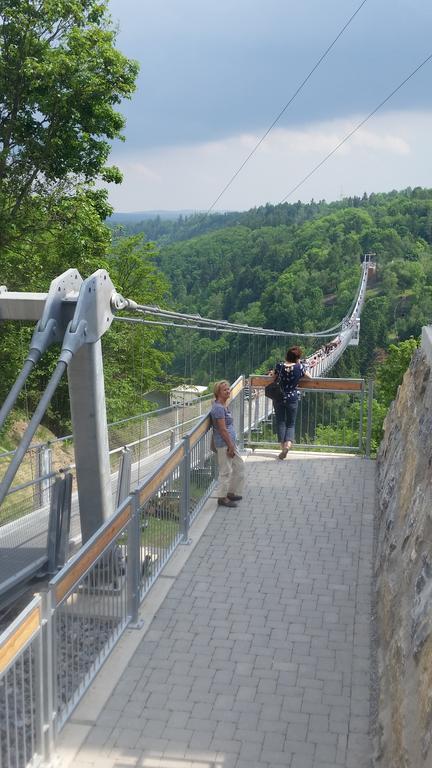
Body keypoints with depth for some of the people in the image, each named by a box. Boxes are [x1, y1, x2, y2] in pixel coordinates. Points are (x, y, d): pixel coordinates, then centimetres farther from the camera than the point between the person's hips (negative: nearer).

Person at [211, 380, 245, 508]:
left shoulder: (224, 405, 11)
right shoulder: (219, 408, -20)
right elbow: (222, 430, -22)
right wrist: (230, 447, -19)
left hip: (230, 442, 10)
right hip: (224, 444, -10)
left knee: (239, 466, 17)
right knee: (226, 471, 0)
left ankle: (231, 492, 28)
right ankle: (222, 497, 12)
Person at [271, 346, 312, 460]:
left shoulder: (279, 366, -8)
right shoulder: (300, 367, -11)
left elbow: (274, 377, 7)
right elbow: (310, 377, 4)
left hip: (279, 398, 1)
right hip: (292, 399, -1)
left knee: (280, 422, 12)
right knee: (291, 424, 9)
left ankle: (283, 447, 9)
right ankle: (288, 444, -15)